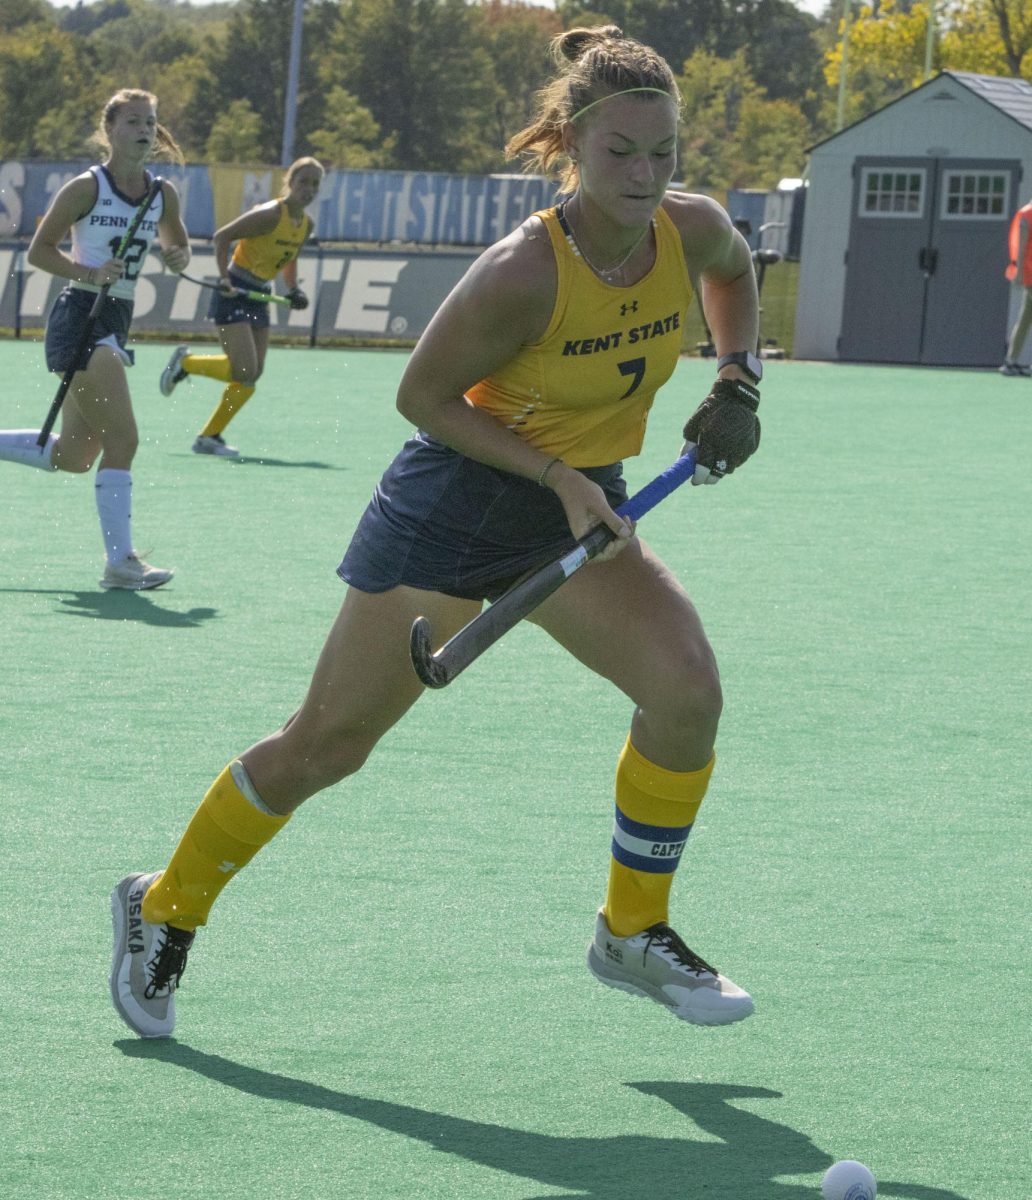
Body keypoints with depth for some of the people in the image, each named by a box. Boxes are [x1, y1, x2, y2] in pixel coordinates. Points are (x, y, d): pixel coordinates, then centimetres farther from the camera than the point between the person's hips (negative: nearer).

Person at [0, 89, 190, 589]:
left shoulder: (163, 195, 7)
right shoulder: (87, 187, -10)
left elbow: (177, 248, 22)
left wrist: (177, 256, -2)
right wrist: (90, 273, -21)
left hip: (115, 322, 8)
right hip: (79, 317, -8)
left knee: (74, 455, 13)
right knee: (122, 440, -14)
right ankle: (120, 562, -11)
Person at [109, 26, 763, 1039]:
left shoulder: (693, 230, -11)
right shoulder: (522, 273, -29)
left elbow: (733, 271, 16)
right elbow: (423, 395, -17)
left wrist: (737, 382, 1)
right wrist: (558, 477, -23)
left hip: (582, 511, 5)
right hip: (454, 506, -5)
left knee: (686, 690, -18)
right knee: (326, 745, 2)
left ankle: (631, 933, 2)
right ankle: (164, 909, 24)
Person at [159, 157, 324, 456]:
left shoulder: (306, 224, 6)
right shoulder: (270, 214, -18)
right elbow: (222, 237, -16)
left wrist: (293, 290, 5)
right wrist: (225, 279, -23)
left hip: (259, 297, 8)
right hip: (235, 294, -8)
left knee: (251, 376, 3)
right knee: (244, 371, -17)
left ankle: (209, 437, 13)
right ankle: (185, 362, 7)